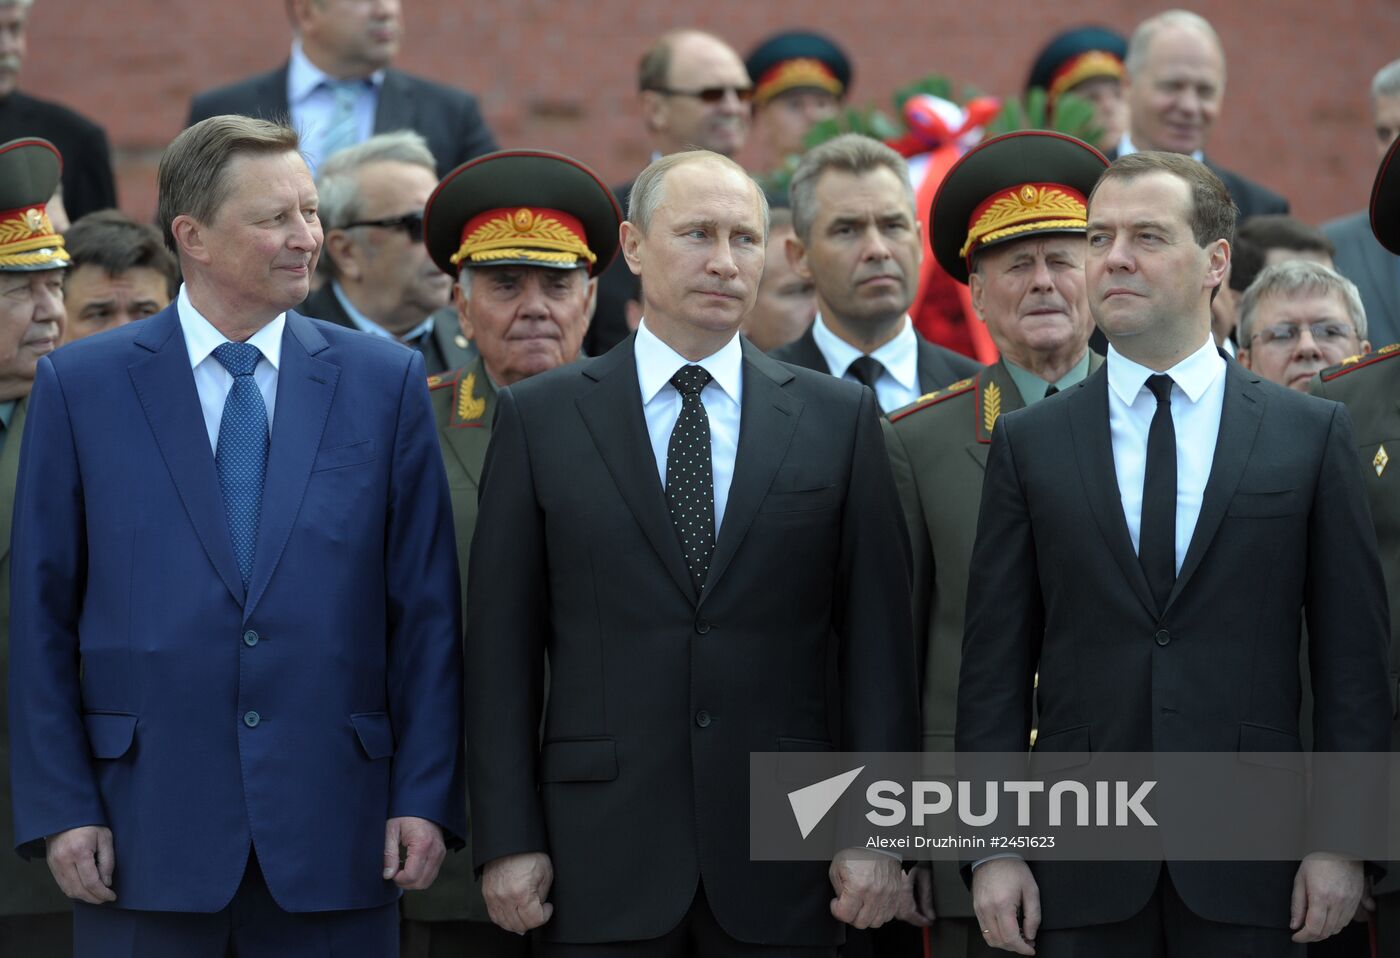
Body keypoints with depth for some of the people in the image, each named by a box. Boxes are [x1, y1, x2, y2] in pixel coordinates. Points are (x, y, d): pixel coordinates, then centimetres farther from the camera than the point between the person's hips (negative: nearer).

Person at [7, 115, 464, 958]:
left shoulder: (385, 381, 7)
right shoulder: (81, 385, 3)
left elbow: (425, 606, 5)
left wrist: (425, 796, -1)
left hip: (331, 837, 1)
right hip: (146, 839, -1)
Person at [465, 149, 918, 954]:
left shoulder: (838, 418, 7)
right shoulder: (540, 418, 4)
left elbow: (877, 635, 4)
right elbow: (503, 646, 3)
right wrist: (508, 840, -3)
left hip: (783, 862, 1)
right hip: (602, 852, -1)